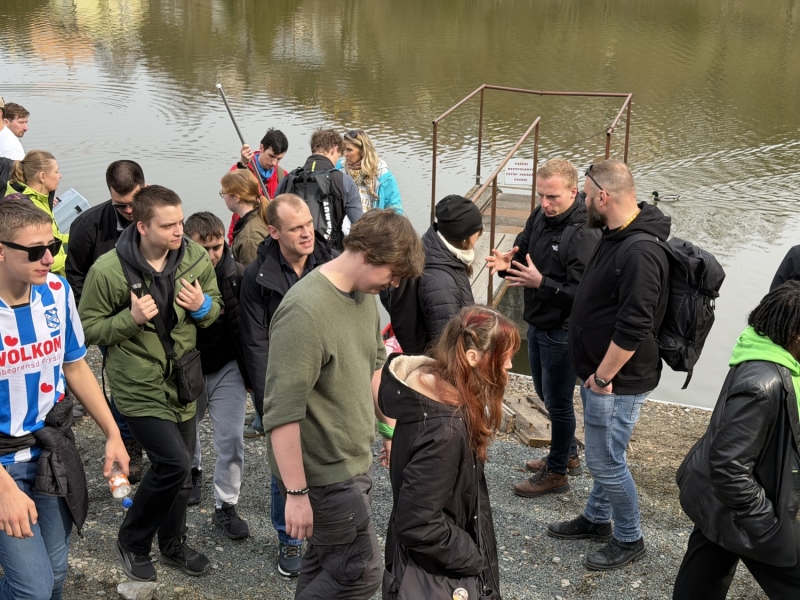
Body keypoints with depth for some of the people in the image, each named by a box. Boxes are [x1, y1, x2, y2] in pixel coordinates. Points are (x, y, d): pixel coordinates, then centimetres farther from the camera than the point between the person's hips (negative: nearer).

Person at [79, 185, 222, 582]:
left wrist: (203, 307, -15)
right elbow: (88, 328, -10)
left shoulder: (196, 259, -6)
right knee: (173, 464, -14)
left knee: (179, 470, 15)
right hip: (138, 385, -5)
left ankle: (174, 545, 39)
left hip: (182, 382, 5)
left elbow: (215, 307, 8)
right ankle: (131, 543, 11)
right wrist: (131, 318, -26)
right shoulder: (108, 270, -18)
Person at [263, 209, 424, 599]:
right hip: (323, 473, -8)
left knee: (327, 563, 19)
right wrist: (296, 492, -24)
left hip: (356, 461, 8)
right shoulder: (305, 312, -26)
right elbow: (282, 412, -27)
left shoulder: (364, 293, 2)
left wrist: (388, 426, 22)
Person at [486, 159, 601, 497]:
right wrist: (507, 264, -11)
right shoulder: (540, 217, -1)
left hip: (562, 332, -9)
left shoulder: (583, 235, -26)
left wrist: (541, 283, -36)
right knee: (545, 393, 23)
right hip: (537, 323, 9)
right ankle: (568, 455, 44)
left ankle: (557, 472, 26)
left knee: (557, 401, 7)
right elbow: (522, 251, 11)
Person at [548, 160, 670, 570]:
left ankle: (629, 540, 23)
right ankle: (596, 519, 42)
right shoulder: (616, 235, 4)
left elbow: (632, 329, -29)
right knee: (603, 455, 24)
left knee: (606, 461, 4)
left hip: (617, 381, -10)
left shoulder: (640, 254, -28)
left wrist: (602, 377, -20)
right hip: (599, 371, 10)